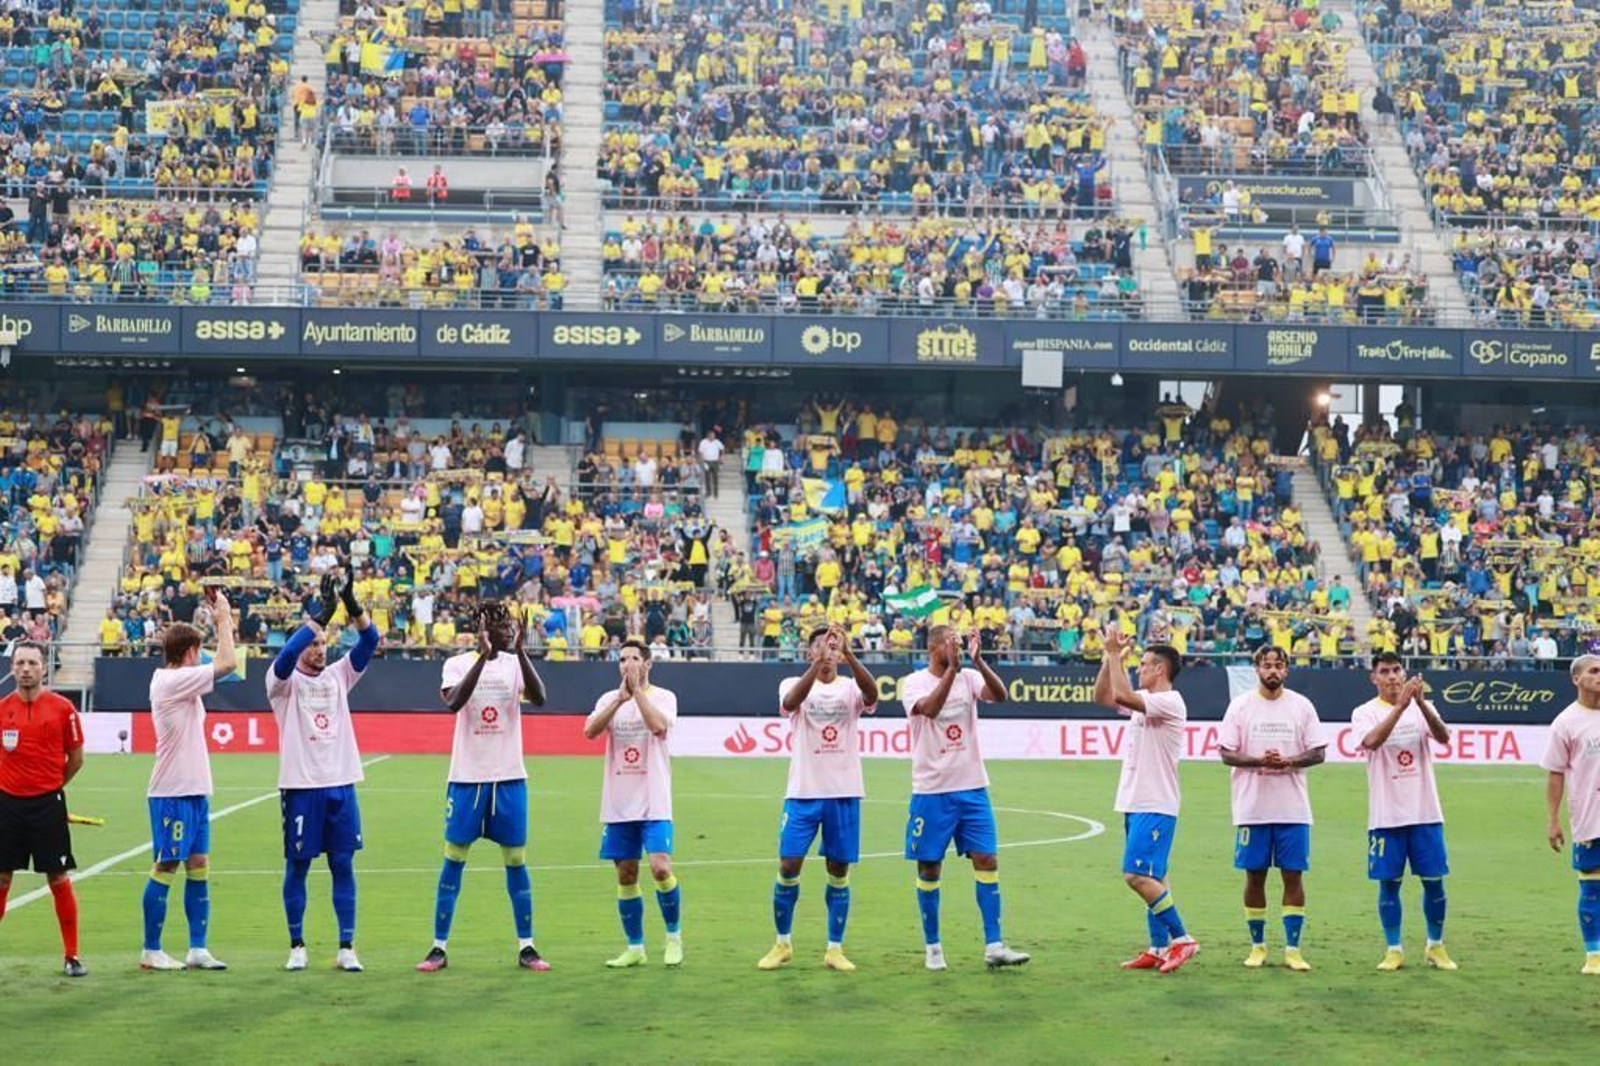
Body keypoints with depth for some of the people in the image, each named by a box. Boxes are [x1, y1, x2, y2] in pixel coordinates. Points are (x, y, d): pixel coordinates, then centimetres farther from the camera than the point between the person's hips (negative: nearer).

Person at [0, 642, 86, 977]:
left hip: (48, 803, -2)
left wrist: (51, 786, 9)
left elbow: (76, 758, 5)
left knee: (59, 879, 0)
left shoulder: (62, 707, -3)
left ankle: (71, 956, 9)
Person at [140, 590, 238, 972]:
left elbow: (223, 664, 24)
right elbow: (227, 663, -19)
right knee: (165, 867, -2)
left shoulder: (177, 680, 12)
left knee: (198, 866, 8)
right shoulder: (170, 681, -15)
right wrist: (223, 617, -10)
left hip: (194, 790, 9)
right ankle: (151, 951, 7)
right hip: (172, 793, -9)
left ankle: (198, 949, 11)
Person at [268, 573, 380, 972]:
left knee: (343, 865, 4)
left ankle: (347, 948, 7)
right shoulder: (284, 681, -1)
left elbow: (369, 641, -1)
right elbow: (286, 654, -23)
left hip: (341, 785, 4)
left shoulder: (338, 675, 11)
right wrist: (322, 613, -28)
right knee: (297, 867, 4)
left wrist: (352, 604, -17)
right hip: (301, 786, -4)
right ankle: (297, 946, 14)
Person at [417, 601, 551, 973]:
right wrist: (483, 655, -29)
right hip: (466, 776, -2)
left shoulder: (516, 663, 3)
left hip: (509, 777, 2)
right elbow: (453, 702, -23)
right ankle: (439, 948, 9)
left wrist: (521, 651, -25)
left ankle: (526, 948, 11)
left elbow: (540, 699, -15)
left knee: (516, 861, 4)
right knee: (453, 859, 2)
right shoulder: (458, 664, -3)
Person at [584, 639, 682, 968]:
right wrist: (621, 698, -17)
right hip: (618, 805, 4)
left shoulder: (663, 697, -1)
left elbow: (658, 725, -22)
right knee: (626, 876, 7)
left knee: (660, 868, -16)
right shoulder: (609, 699, 8)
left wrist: (637, 690, -16)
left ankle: (674, 936, 4)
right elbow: (590, 731, -10)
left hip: (654, 804, -4)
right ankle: (635, 947, 17)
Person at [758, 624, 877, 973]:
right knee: (789, 867, -2)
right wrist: (817, 664, -38)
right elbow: (791, 701, -24)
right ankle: (783, 944, 15)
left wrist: (849, 654, -35)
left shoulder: (850, 687, 3)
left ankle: (835, 949, 14)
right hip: (803, 792, -1)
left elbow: (872, 692, -21)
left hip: (845, 793, 1)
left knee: (839, 872, 5)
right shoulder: (794, 684, 1)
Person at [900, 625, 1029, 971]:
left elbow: (1000, 695, -14)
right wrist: (952, 669, -32)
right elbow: (929, 708, -26)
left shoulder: (969, 677, 4)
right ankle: (932, 947, 16)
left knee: (987, 861, -3)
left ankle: (993, 946, 0)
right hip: (931, 790, -3)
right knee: (929, 868, 4)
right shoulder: (914, 683, -6)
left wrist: (978, 661, -27)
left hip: (972, 787, 3)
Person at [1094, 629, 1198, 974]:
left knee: (1137, 875, -15)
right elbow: (1103, 696, 17)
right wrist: (1110, 657, 7)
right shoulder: (1144, 701, 13)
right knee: (1151, 879, 10)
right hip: (1136, 804, 10)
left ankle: (1181, 938, -9)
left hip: (1155, 807, -10)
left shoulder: (1170, 702, -15)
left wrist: (1115, 653, -19)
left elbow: (1122, 695, -27)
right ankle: (1159, 949, 14)